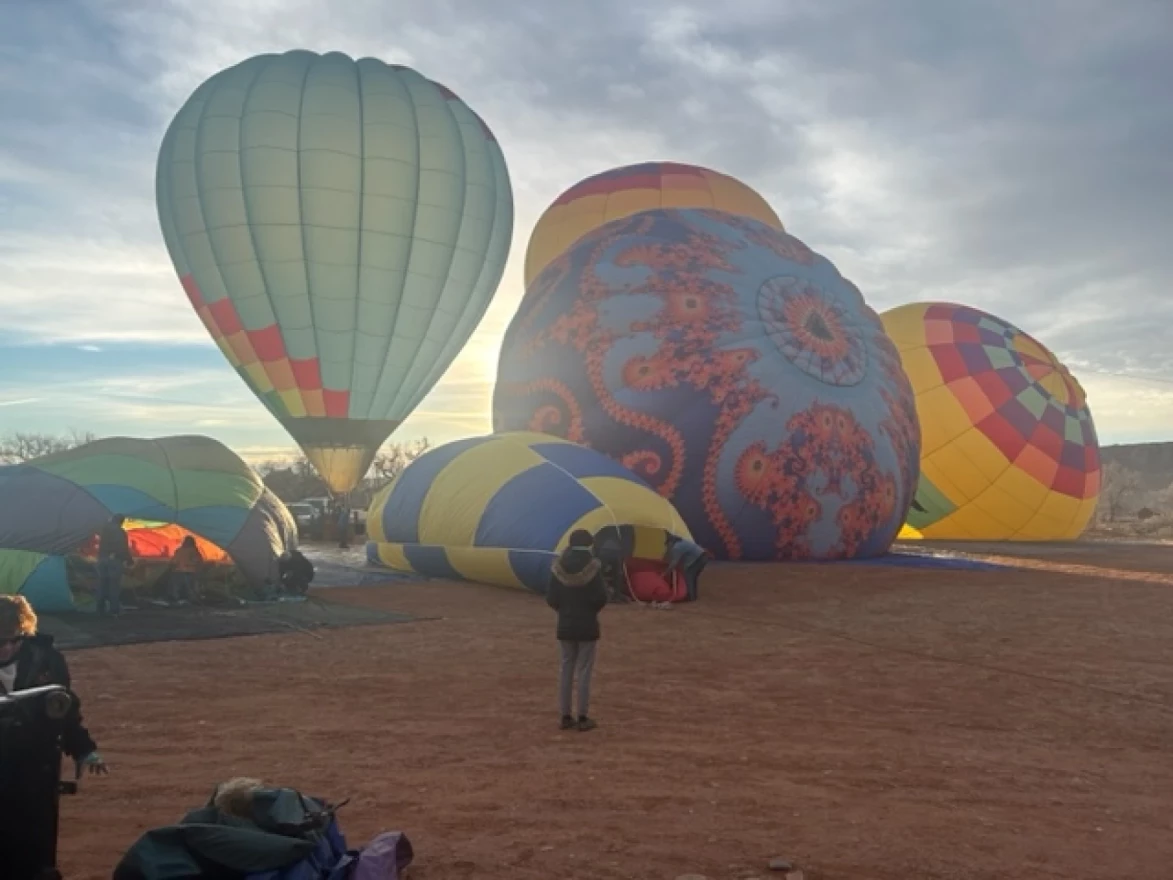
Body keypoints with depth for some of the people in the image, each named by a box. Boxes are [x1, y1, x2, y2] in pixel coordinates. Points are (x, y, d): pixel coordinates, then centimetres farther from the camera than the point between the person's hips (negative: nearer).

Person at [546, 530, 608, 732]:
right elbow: (601, 598, -14)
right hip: (587, 626, -3)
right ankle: (583, 718, 6)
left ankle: (566, 716, 14)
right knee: (584, 671, 3)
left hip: (565, 625, 3)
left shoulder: (558, 566, -3)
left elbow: (551, 598, -3)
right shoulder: (593, 566, -12)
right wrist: (593, 609, 8)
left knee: (566, 670, 11)